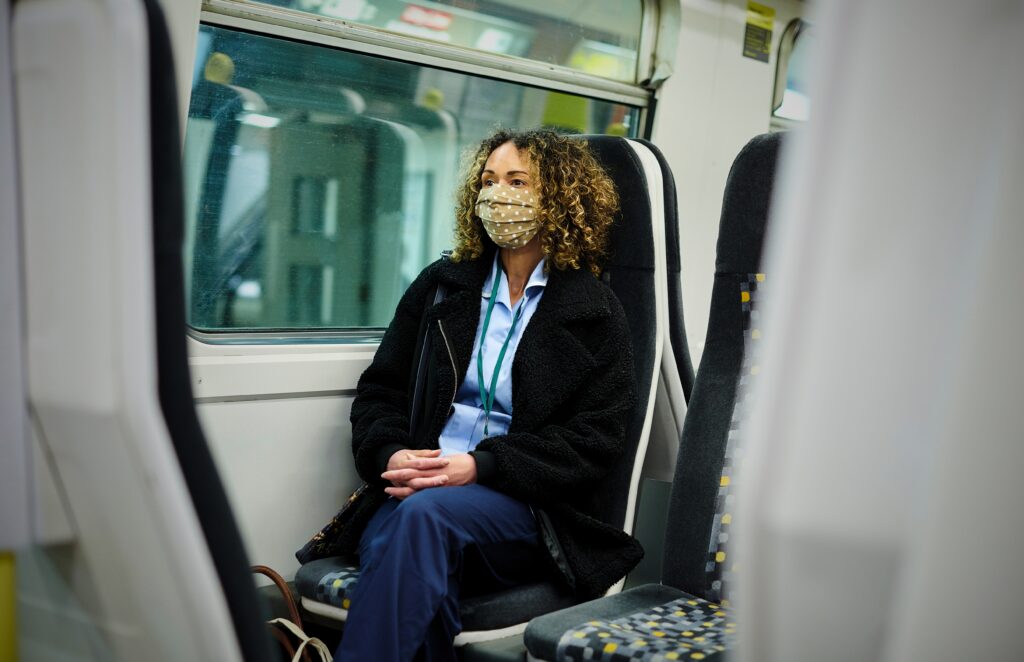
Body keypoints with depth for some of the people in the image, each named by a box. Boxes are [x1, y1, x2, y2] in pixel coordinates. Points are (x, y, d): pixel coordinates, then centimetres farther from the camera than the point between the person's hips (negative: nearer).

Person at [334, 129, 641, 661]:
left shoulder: (594, 312, 7)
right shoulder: (441, 285, 18)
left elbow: (594, 438, -2)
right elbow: (380, 389, 15)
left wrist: (479, 466, -15)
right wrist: (391, 454, -9)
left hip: (523, 504, -2)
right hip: (412, 487, 3)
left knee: (425, 512, -35)